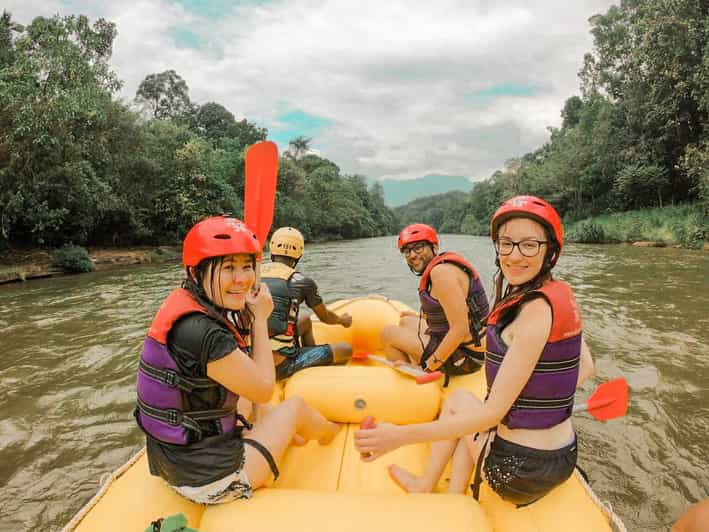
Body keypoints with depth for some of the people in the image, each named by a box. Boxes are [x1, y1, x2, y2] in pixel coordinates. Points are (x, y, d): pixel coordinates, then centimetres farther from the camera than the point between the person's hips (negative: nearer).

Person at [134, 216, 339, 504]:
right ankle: (328, 431, 44)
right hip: (210, 482, -8)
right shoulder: (202, 332, -31)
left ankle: (292, 435, 49)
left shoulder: (182, 305, -2)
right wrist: (260, 318, -9)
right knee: (295, 405, 10)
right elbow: (264, 389, -17)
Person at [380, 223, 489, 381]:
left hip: (465, 356, -10)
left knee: (388, 333, -2)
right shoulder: (443, 266, 9)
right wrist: (419, 317, 23)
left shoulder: (441, 271, -21)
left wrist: (430, 366, -19)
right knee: (406, 322, 24)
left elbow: (460, 330, -27)